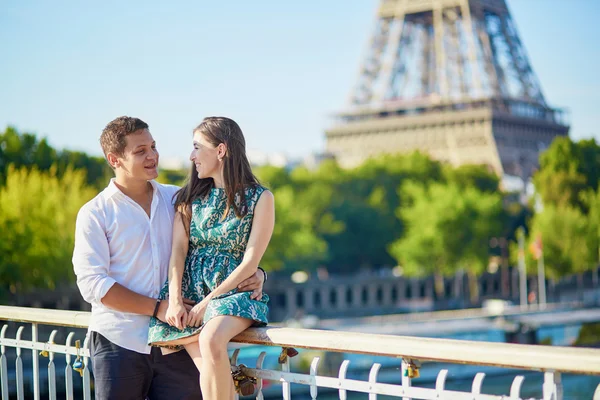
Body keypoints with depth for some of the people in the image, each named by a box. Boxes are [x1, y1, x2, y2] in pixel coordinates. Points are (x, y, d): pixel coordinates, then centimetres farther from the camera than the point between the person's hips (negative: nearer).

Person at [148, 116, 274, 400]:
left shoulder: (260, 198, 0)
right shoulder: (191, 197, 13)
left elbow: (249, 262, -6)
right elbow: (178, 251, 2)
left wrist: (207, 303, -14)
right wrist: (175, 300, -13)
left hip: (233, 292, -3)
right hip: (190, 289, 3)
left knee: (211, 340, -35)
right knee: (209, 365, -24)